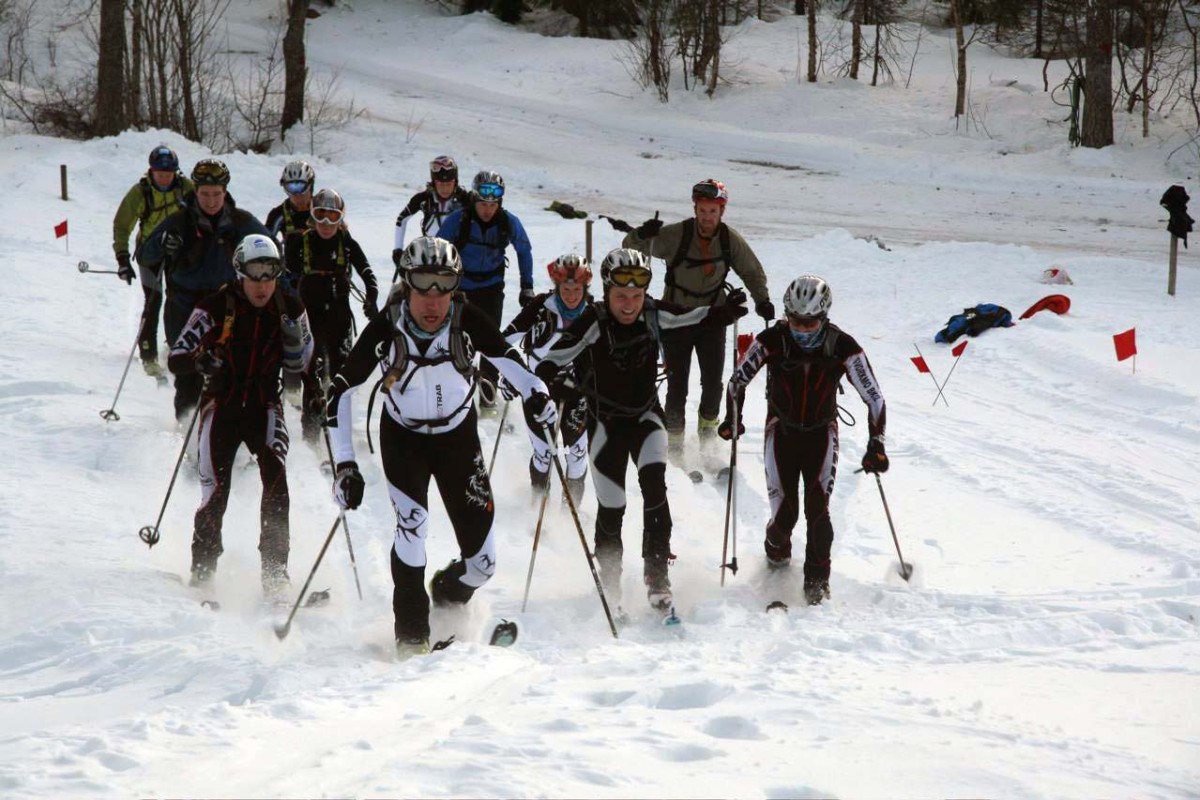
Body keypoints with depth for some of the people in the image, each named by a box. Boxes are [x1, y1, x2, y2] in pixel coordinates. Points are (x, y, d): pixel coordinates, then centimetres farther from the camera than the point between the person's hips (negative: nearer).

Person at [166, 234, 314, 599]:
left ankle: (275, 575, -15)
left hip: (265, 405, 2)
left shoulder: (289, 307, -5)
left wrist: (293, 338, -15)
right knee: (216, 491, -10)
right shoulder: (216, 307, -13)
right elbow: (176, 359, -11)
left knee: (276, 480, -19)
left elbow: (297, 364, 7)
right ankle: (202, 572, 10)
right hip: (222, 405, -2)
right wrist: (199, 360, -33)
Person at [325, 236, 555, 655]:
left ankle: (447, 598, 34)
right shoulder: (386, 329, -24)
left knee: (482, 563, -2)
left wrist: (535, 393, -24)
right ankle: (411, 632, -8)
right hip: (403, 437, -1)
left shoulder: (467, 321, -23)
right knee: (413, 523, -27)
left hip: (458, 435, 1)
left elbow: (506, 357, -6)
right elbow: (341, 392, -18)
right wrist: (345, 464, -23)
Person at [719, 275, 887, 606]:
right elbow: (738, 378, -4)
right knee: (785, 511, -6)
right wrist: (733, 418, -14)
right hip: (781, 430, 0)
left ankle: (817, 579, 5)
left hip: (821, 432, 0)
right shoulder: (771, 341, -18)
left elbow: (873, 396, -13)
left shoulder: (843, 348, -19)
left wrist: (876, 444, -18)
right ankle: (777, 551, 29)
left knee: (817, 509, -13)